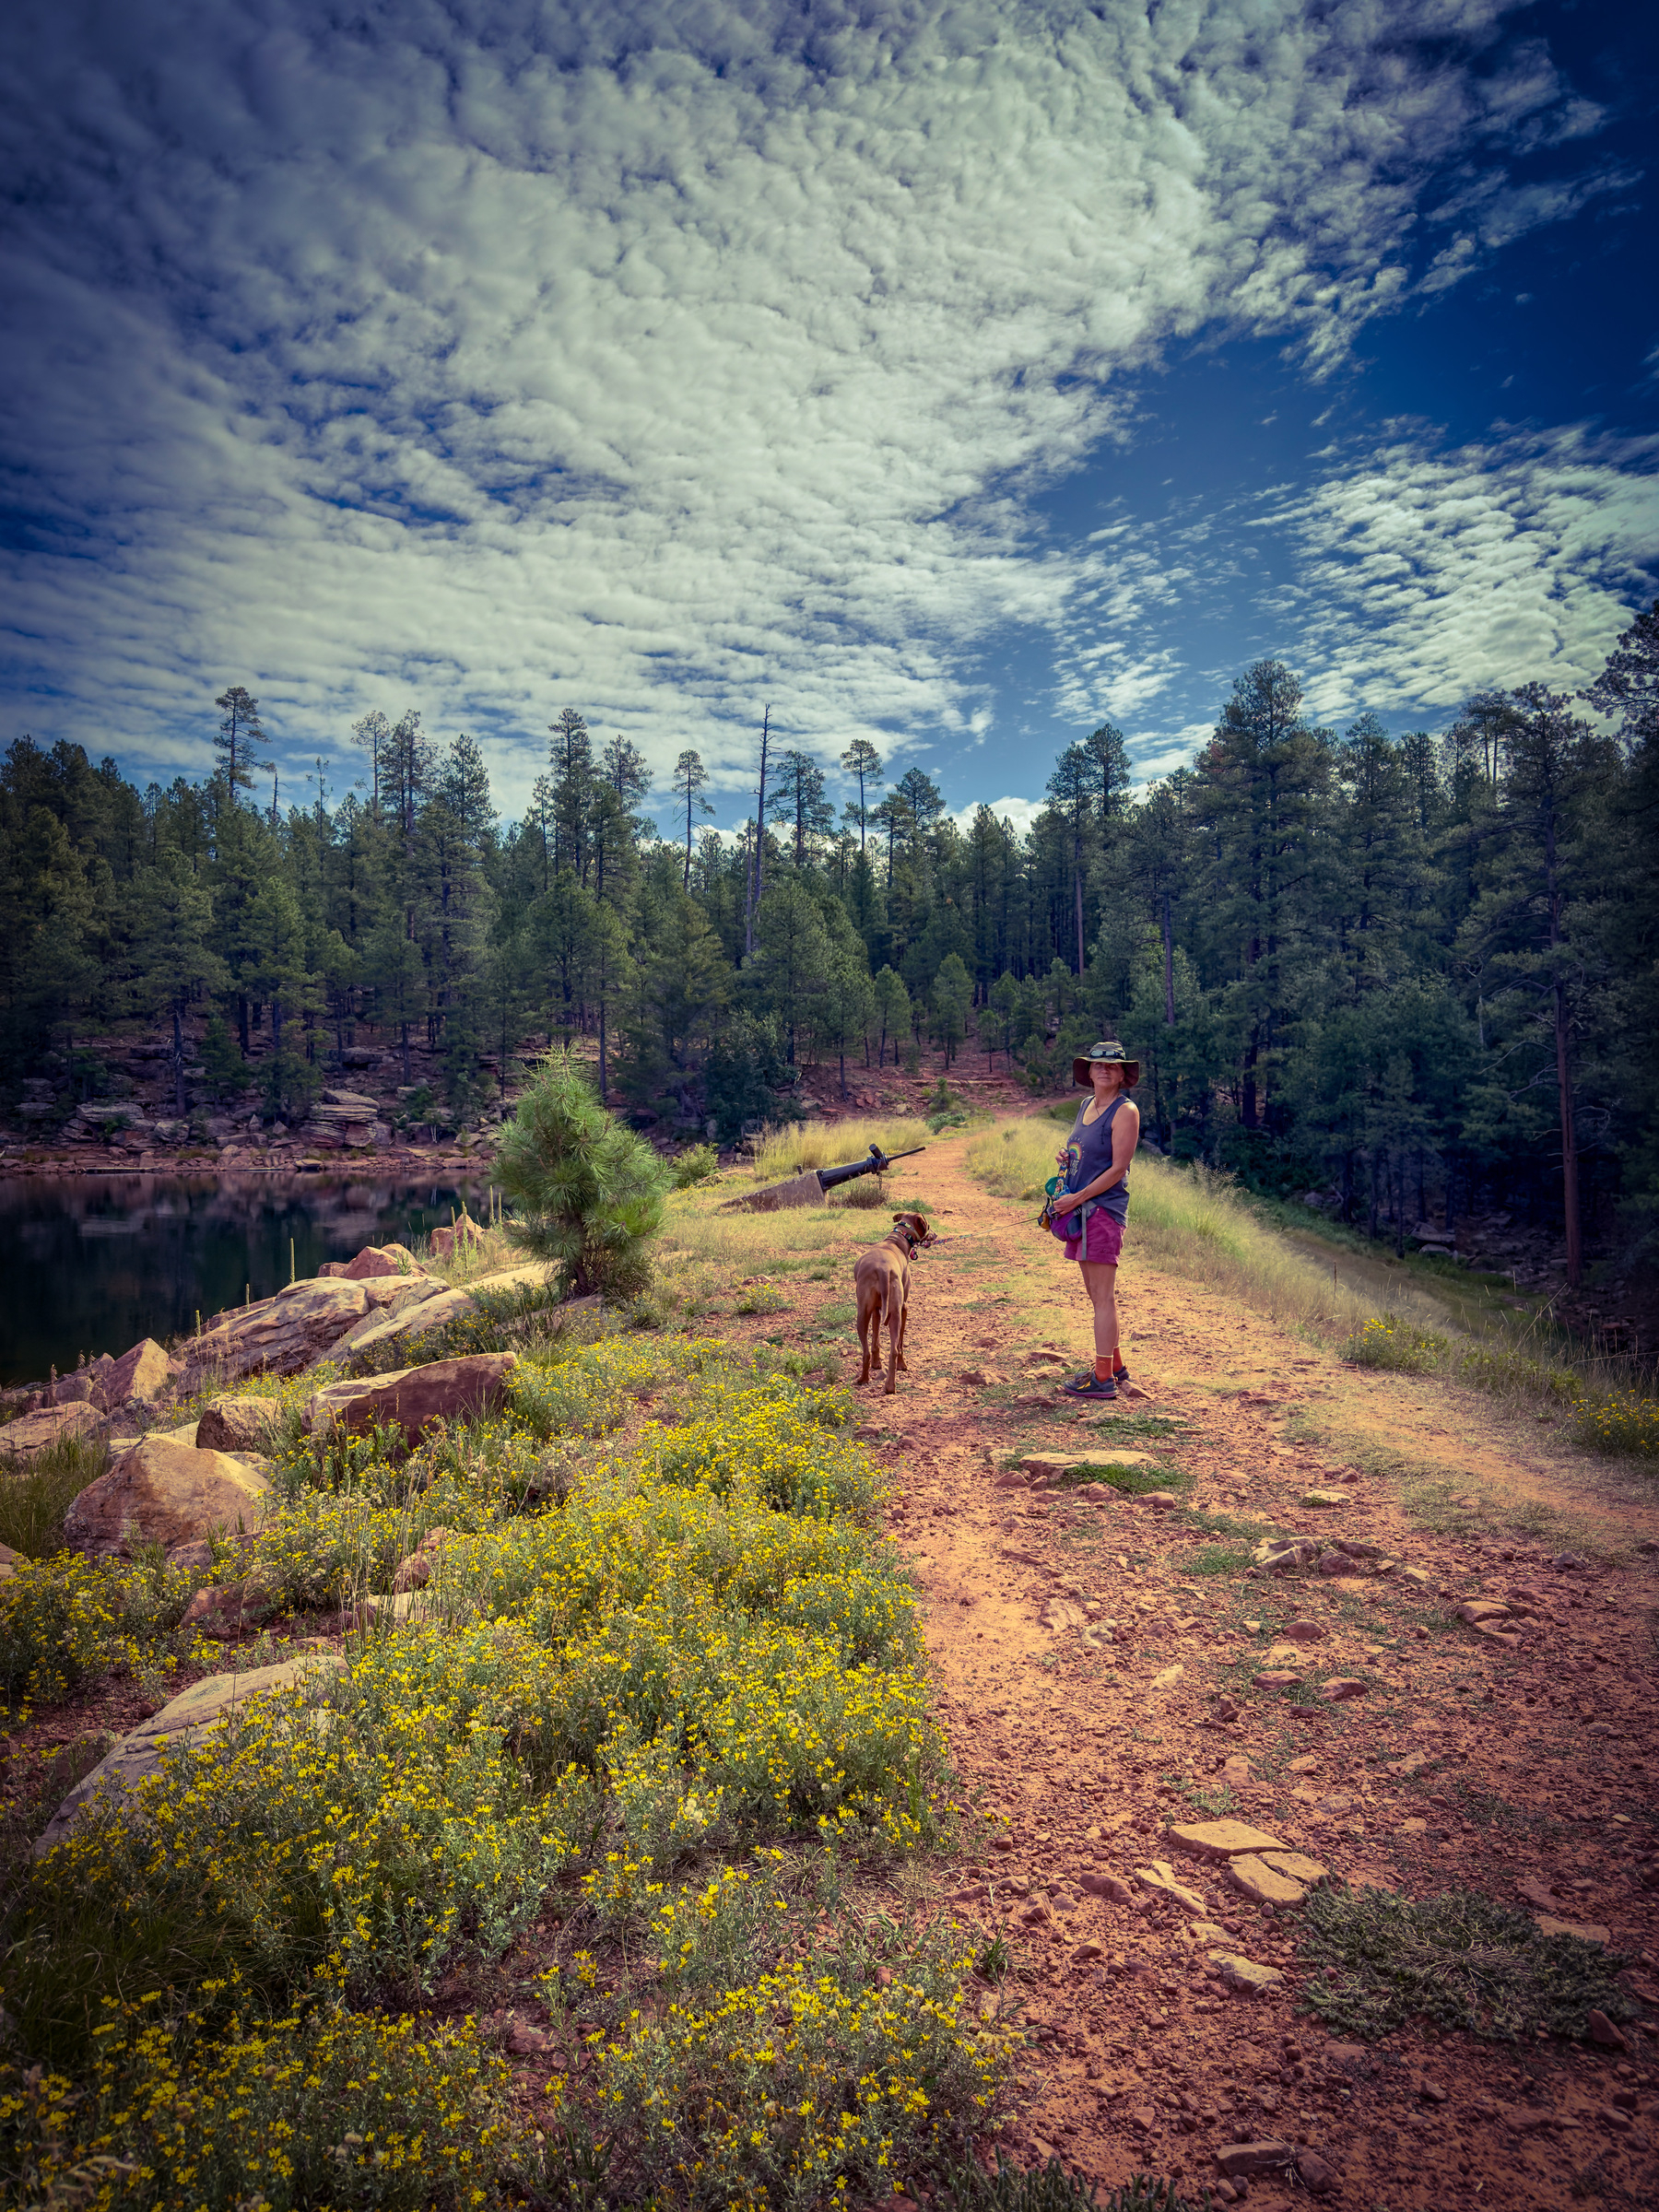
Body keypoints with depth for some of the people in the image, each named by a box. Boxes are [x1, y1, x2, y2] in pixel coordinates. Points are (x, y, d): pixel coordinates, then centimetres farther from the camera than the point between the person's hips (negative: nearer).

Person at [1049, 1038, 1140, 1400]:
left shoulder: (1125, 1111, -9)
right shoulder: (1086, 1105, 16)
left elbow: (1118, 1169, -14)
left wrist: (1076, 1198, -14)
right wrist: (1065, 1158, 5)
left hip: (1104, 1208, -9)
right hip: (1079, 1207, 9)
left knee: (1103, 1298, -6)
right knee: (1097, 1296, 14)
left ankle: (1103, 1380, -2)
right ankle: (1114, 1365, 25)